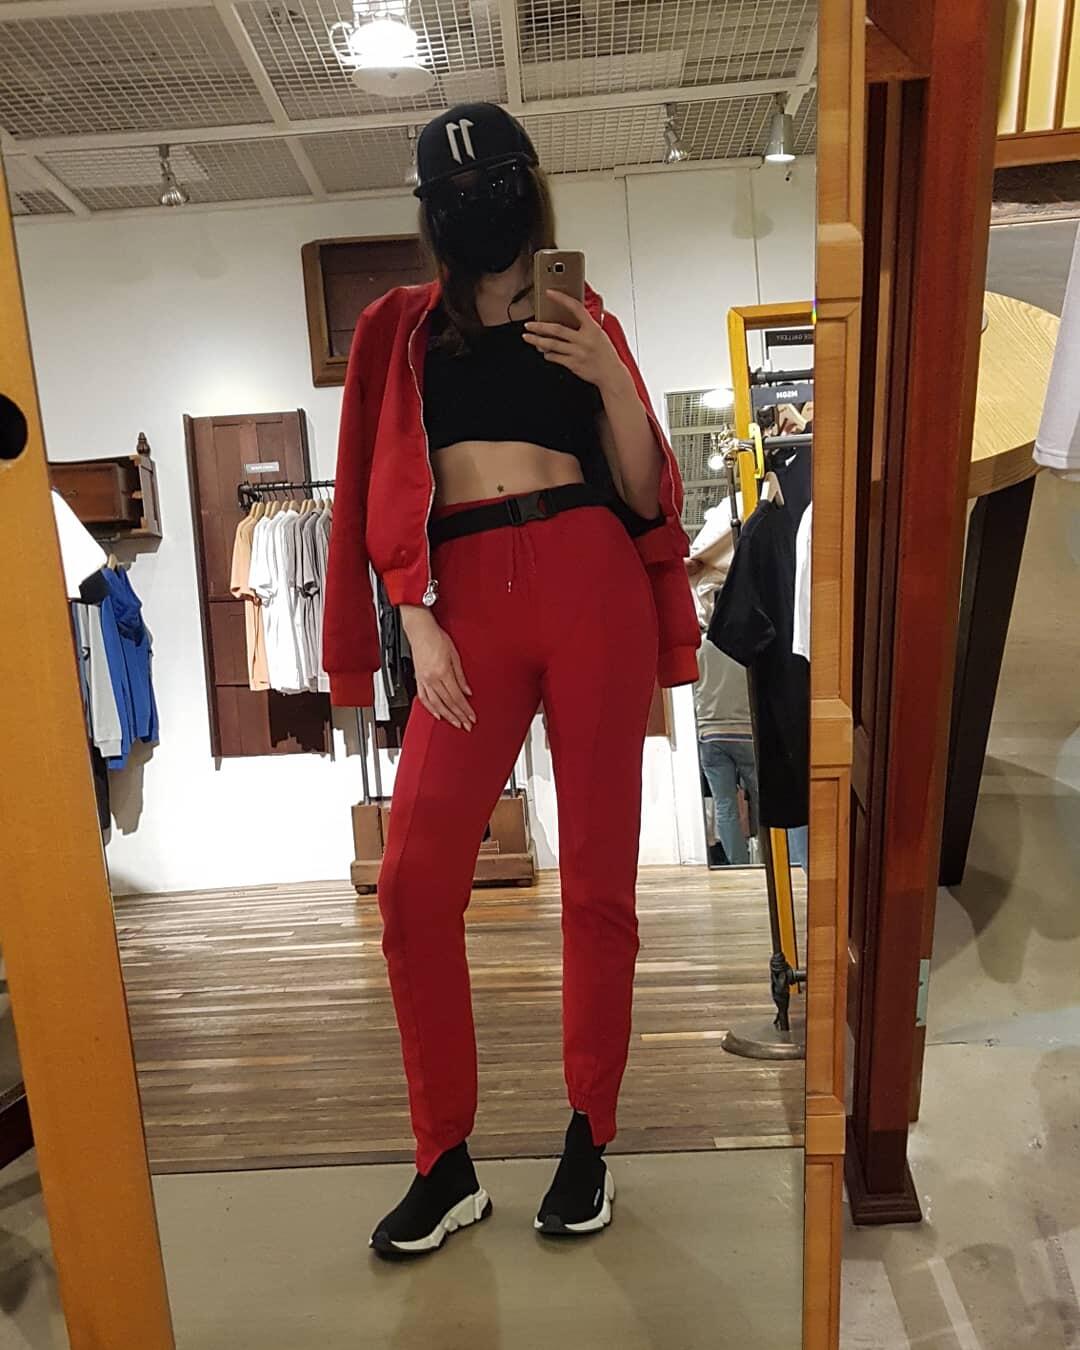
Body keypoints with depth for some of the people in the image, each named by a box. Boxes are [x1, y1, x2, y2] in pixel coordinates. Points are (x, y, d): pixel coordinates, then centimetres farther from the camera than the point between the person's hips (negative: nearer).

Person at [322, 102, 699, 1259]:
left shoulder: (584, 326, 17)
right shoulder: (398, 327, 18)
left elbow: (643, 495, 11)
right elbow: (379, 493, 9)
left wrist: (612, 382, -4)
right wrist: (419, 626, -4)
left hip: (592, 583, 0)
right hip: (469, 603, 1)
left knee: (597, 876, 1)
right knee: (413, 883, -9)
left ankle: (588, 1143, 20)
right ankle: (447, 1164, 11)